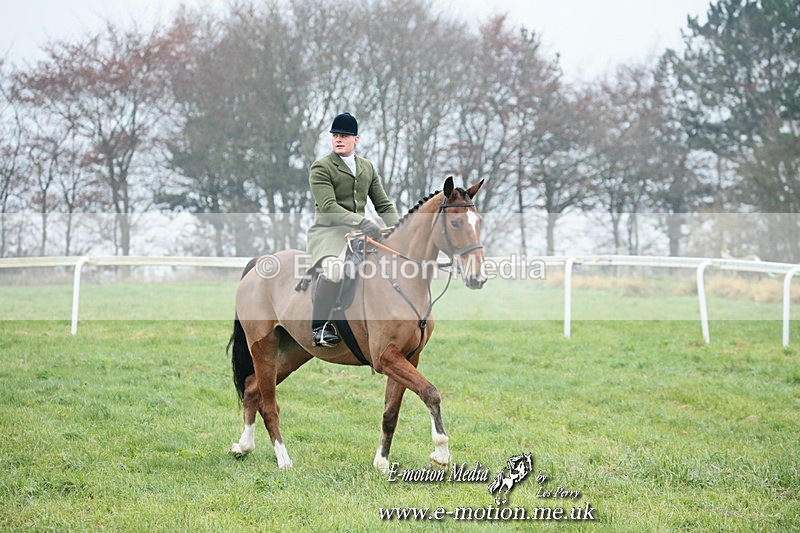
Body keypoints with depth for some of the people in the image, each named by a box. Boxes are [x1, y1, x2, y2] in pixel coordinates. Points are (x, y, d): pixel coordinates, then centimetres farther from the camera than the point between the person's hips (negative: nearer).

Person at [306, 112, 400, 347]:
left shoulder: (367, 167, 17)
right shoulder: (321, 167, -4)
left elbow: (383, 204, 18)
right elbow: (328, 207, -17)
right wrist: (362, 222, -27)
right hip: (327, 231, -7)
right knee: (335, 268, -37)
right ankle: (320, 326, -24)